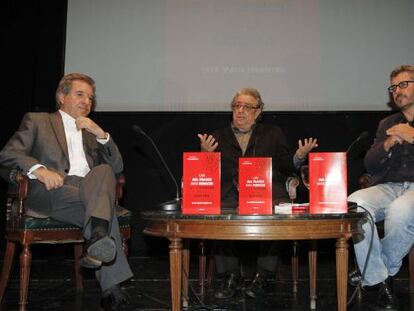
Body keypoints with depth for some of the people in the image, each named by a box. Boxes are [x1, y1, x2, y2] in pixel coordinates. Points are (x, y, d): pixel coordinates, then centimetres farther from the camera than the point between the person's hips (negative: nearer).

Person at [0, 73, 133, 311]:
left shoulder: (92, 132, 31)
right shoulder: (37, 121, 19)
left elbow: (117, 167, 18)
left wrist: (101, 134, 2)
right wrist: (39, 169, -18)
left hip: (90, 191, 4)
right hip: (53, 193, -3)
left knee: (104, 171, -32)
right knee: (106, 209, -32)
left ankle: (98, 240, -46)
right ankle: (112, 288, -36)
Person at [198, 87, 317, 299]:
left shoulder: (273, 134, 22)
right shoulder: (219, 137, 21)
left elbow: (285, 168, 15)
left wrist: (299, 156, -5)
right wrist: (205, 154, -4)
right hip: (230, 197, 1)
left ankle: (262, 276, -18)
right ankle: (230, 275, -14)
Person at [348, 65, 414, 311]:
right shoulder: (387, 124, 23)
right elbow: (370, 165, 15)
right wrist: (389, 143, -3)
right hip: (389, 187, 4)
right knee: (354, 204, -29)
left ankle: (384, 269, -9)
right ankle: (381, 282, -18)